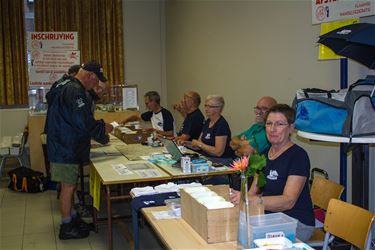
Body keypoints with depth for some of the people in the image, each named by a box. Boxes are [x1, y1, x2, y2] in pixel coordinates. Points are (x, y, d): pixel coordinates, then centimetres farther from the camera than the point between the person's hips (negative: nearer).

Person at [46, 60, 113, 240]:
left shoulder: (68, 88, 14)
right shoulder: (75, 92, -21)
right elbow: (84, 123, -26)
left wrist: (99, 128, 16)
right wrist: (103, 128, -10)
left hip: (65, 146, 10)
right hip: (66, 149, -10)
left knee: (69, 185, 18)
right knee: (68, 186, -1)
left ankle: (72, 218, 30)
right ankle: (66, 227, 10)